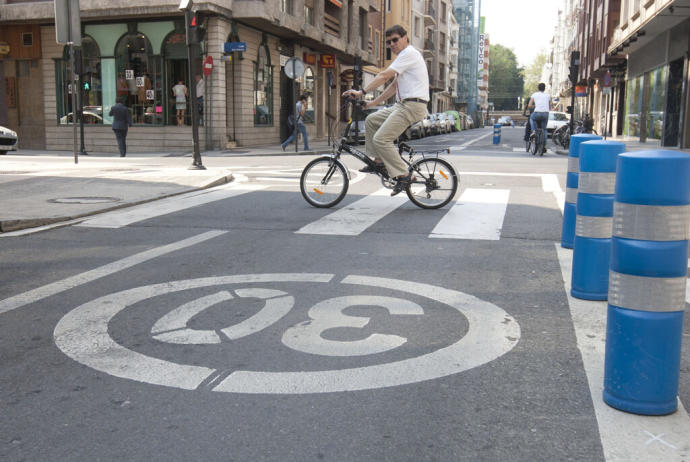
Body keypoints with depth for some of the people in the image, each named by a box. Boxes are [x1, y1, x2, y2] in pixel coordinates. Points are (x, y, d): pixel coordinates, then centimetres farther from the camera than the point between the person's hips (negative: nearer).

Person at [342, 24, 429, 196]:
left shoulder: (409, 53, -9)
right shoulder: (405, 56, 24)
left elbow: (384, 76, -18)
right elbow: (394, 85, 25)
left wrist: (361, 92, -19)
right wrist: (372, 103, 22)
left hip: (412, 106, -11)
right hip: (402, 105, 11)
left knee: (381, 139, -17)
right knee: (371, 120, 16)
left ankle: (404, 175, -14)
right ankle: (379, 161, 15)